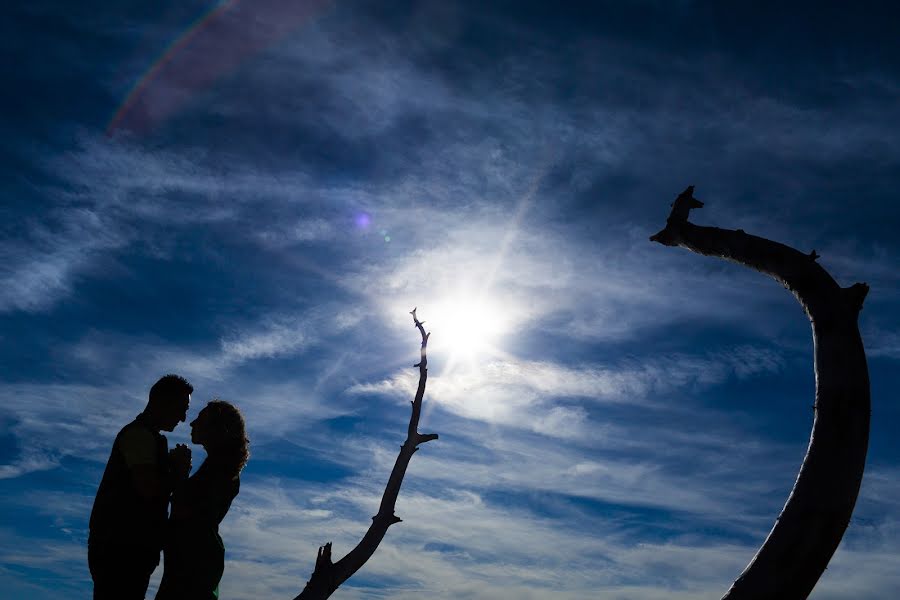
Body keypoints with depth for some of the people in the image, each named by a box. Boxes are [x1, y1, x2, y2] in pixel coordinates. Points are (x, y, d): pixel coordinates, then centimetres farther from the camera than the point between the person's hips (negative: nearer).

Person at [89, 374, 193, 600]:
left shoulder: (147, 436, 19)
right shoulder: (140, 434, -13)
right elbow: (149, 489, -25)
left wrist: (176, 470, 1)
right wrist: (178, 469, -8)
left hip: (129, 547, 10)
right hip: (121, 547, -10)